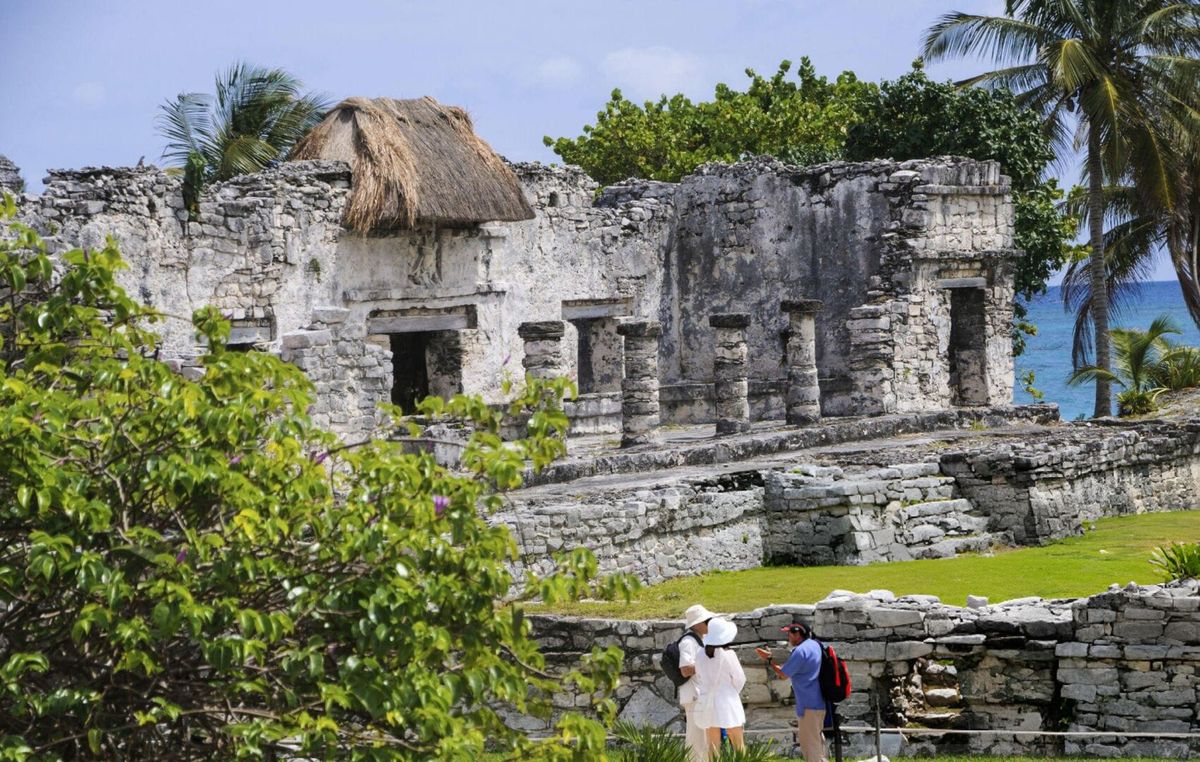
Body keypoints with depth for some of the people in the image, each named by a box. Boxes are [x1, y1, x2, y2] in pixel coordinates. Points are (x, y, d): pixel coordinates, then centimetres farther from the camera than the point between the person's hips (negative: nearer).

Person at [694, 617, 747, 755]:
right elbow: (739, 680, -7)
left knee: (713, 745, 8)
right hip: (727, 702, -4)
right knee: (739, 745, 3)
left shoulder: (701, 656, -2)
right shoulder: (728, 655, -15)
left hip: (708, 703, 4)